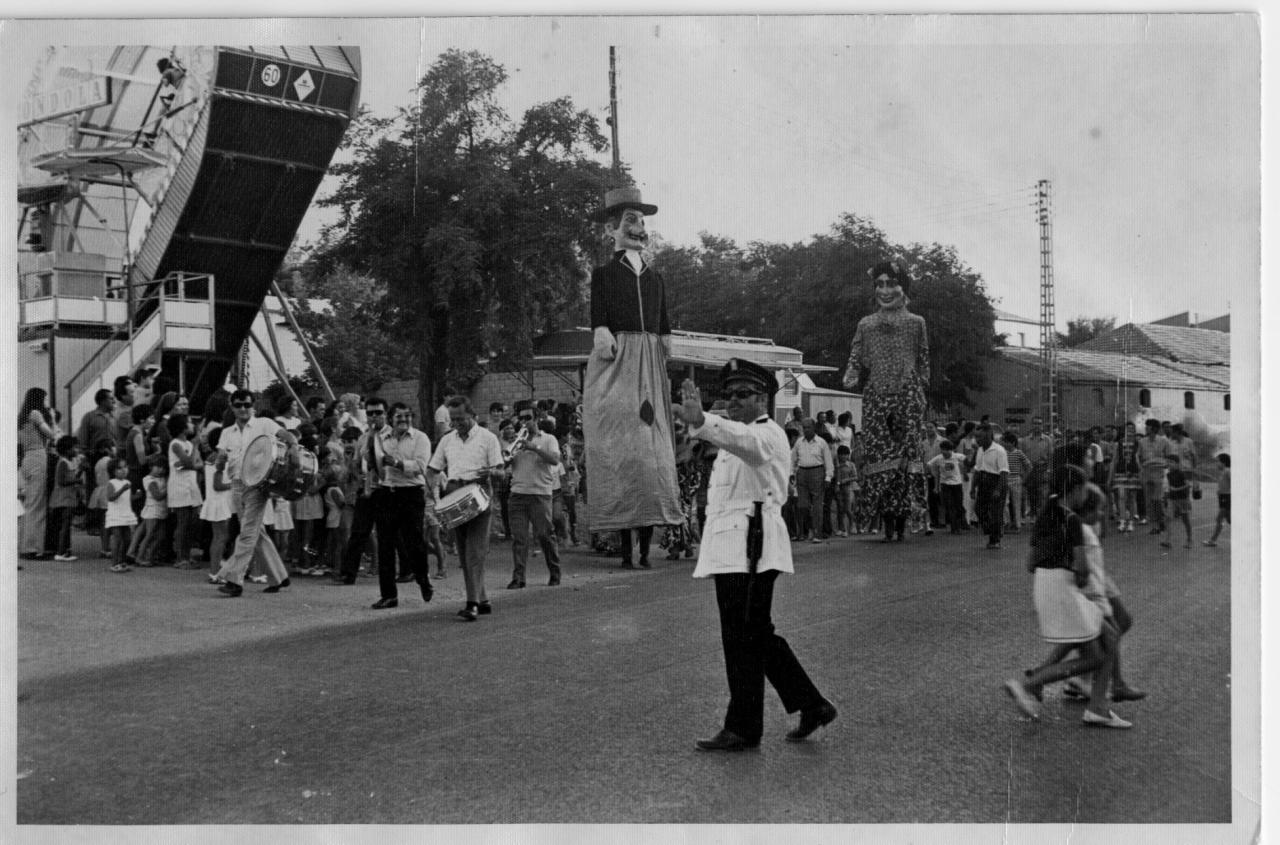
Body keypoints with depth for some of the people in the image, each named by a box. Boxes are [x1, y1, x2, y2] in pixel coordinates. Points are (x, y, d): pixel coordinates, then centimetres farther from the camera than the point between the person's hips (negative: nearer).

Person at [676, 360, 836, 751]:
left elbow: (740, 438, -33)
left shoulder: (766, 434, -9)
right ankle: (812, 705, 21)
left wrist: (700, 421, -51)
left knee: (744, 640, -5)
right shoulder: (739, 440, 25)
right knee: (757, 636, 13)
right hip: (731, 550, 10)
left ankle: (743, 728, 3)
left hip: (750, 548, -10)